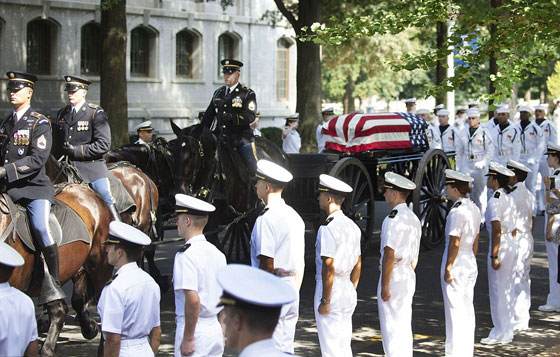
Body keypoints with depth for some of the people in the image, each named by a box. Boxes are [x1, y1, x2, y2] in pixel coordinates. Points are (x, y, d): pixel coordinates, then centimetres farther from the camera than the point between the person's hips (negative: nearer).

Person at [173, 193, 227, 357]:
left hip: (194, 330, -8)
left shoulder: (186, 255, -15)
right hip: (215, 329, 8)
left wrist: (188, 338, -18)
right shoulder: (217, 253, 10)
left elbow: (193, 300, -23)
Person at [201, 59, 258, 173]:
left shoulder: (248, 94, 0)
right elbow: (209, 115, 22)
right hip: (220, 136, 4)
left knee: (253, 168, -10)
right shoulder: (218, 93, 17)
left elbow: (250, 116, -14)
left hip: (241, 137, -4)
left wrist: (232, 117, -29)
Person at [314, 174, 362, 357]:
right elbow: (358, 264, 16)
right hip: (348, 290, 9)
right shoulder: (352, 226, 11)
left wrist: (325, 301, -17)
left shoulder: (327, 228, -16)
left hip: (330, 289, -9)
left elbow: (329, 268, -20)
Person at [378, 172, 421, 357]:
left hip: (393, 276, -9)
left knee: (392, 329, -3)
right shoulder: (414, 218, 12)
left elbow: (389, 255, -21)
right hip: (409, 276, 9)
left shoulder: (393, 219, -17)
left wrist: (384, 286, -19)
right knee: (404, 327, 15)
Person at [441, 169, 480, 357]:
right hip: (471, 264, 9)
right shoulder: (474, 209, 8)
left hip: (456, 263, -9)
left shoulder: (457, 211, -19)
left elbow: (454, 243, -20)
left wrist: (448, 269, -15)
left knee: (455, 311, -2)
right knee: (467, 310, 14)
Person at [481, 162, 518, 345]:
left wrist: (494, 256, -19)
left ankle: (500, 333, 4)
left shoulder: (495, 201, -16)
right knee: (507, 290, 14)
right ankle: (508, 332, 20)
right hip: (512, 246, 9)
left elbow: (497, 230, -21)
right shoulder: (509, 199, 12)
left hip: (500, 247, -9)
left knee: (497, 291, -1)